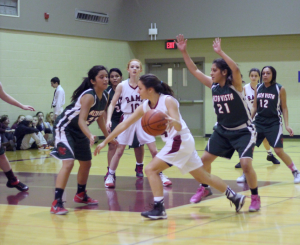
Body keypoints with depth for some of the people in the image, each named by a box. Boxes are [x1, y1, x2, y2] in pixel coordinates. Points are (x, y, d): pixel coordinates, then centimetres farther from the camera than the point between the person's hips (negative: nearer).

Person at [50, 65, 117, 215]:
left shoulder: (105, 97, -3)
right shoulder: (89, 96, -29)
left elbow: (100, 118, 13)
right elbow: (81, 120, -38)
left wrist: (108, 137, 19)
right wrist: (90, 136, -54)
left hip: (79, 131, 9)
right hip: (64, 128, -9)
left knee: (86, 164, 19)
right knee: (68, 163, -23)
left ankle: (81, 195, 41)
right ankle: (56, 203, -23)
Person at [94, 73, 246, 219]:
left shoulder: (168, 101, -18)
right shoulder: (145, 106, 4)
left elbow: (179, 127, -26)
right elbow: (124, 124, 6)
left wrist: (173, 121, -50)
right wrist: (105, 142, 5)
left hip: (180, 141, -9)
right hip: (174, 142, 9)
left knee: (151, 169, -13)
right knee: (203, 176, 15)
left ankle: (159, 209, -14)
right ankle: (234, 197, 24)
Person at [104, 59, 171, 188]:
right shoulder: (122, 86, -6)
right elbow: (112, 104, -2)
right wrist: (108, 120, -14)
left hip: (143, 119, 1)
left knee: (154, 150, 0)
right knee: (119, 150, 2)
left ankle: (160, 175, 16)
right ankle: (110, 176, 17)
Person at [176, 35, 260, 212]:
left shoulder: (235, 85, -19)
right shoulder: (214, 85, -3)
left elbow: (236, 69, -41)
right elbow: (194, 70, 0)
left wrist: (220, 52, -46)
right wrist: (184, 52, -8)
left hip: (243, 132, -7)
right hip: (222, 131, 7)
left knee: (246, 164, -21)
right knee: (205, 159, 9)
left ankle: (255, 198, -1)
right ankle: (204, 189, 34)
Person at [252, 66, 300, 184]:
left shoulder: (280, 89, -5)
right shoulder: (258, 88, 5)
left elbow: (284, 108, 0)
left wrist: (287, 125, -7)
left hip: (274, 123, -4)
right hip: (259, 122, 4)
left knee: (279, 151, -11)